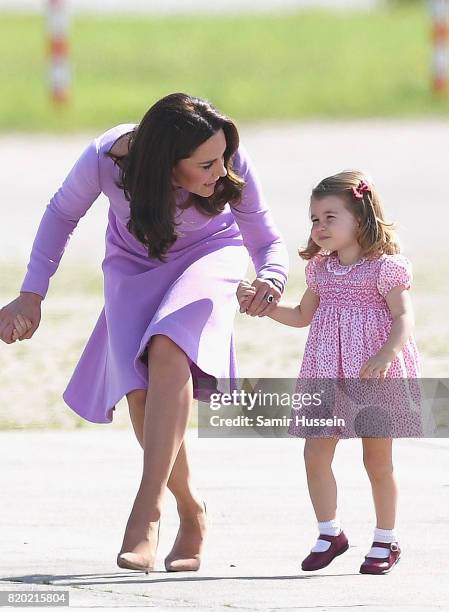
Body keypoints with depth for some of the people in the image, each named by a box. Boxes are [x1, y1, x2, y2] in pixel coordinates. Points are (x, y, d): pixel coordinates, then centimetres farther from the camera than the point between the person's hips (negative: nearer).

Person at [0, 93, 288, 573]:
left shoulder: (233, 167, -31)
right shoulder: (106, 159, -31)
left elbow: (268, 241, -15)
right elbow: (62, 215, -8)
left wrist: (270, 278, -38)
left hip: (209, 255, -1)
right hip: (134, 264, 1)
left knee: (168, 350, -32)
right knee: (141, 392, -19)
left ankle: (147, 509, -32)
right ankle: (191, 511, 5)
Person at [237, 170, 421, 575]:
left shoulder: (385, 267, -8)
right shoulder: (320, 270, 11)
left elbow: (404, 318, -13)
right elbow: (302, 316, 25)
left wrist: (386, 355, -29)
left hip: (375, 378, -6)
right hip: (326, 376, 6)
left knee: (378, 458, 2)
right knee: (316, 451, -1)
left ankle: (386, 541, 15)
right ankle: (330, 534, 13)